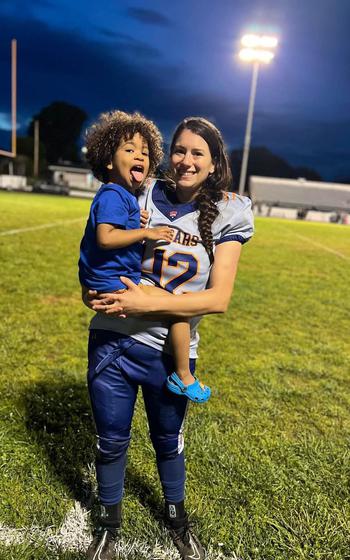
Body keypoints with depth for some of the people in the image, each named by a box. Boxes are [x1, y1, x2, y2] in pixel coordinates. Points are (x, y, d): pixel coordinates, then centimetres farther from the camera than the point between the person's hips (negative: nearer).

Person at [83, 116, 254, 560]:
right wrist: (94, 289, -14)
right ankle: (109, 523, 48)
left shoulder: (226, 216, -6)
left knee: (168, 441, 22)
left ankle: (177, 517, 53)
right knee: (112, 441, 17)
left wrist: (148, 303, -22)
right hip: (112, 342, 1)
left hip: (170, 352, 0)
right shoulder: (140, 196, -4)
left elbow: (218, 299, -13)